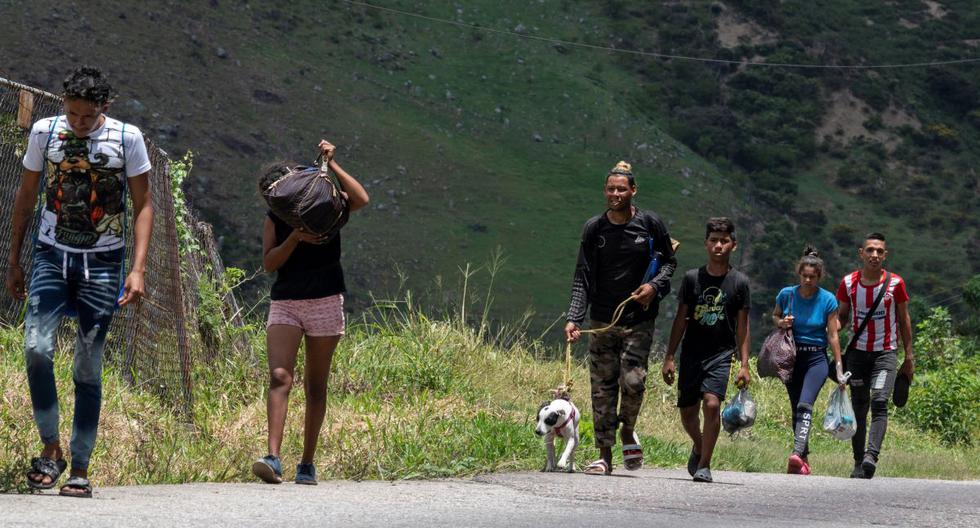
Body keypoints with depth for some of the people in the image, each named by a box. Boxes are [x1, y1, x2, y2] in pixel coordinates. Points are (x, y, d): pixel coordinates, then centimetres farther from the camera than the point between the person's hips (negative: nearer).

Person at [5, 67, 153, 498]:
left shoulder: (127, 138, -4)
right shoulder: (44, 132, 2)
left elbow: (142, 205, 1)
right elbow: (25, 196, 12)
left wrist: (138, 268, -9)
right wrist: (13, 261, 11)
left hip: (102, 263, -1)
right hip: (52, 255, 1)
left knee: (88, 368, 0)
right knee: (36, 348, -18)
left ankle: (80, 469, 6)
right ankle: (51, 448, -2)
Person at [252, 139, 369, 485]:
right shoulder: (275, 219, 7)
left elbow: (361, 199, -19)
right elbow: (269, 263, -4)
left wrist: (332, 165, -18)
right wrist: (295, 237, -17)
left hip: (325, 303, -1)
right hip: (284, 304, 1)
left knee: (315, 386, 3)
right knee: (279, 377, -16)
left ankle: (307, 464, 10)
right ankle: (273, 459, -26)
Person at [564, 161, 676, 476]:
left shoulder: (649, 224, -1)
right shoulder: (594, 228, 2)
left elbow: (669, 261, 11)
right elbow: (582, 278, 2)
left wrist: (655, 285, -9)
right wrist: (574, 319, -8)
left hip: (639, 320, -2)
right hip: (602, 321, 2)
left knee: (633, 381, -13)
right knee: (602, 389, 1)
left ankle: (628, 431, 16)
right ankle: (605, 455, 9)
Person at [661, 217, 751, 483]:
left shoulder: (739, 282, 0)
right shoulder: (692, 278, 2)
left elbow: (742, 326, 3)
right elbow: (681, 319, 6)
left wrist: (744, 365, -3)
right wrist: (669, 357, 2)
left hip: (721, 354, -2)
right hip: (692, 354, 2)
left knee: (712, 404, -20)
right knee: (687, 412, 7)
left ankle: (704, 465, -10)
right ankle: (699, 447, 39)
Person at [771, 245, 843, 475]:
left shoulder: (827, 300, -6)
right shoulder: (787, 294, -1)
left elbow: (832, 336, -3)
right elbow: (774, 316, 18)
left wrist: (839, 368, -4)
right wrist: (781, 323, -7)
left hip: (817, 359, -3)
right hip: (792, 358, 3)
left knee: (805, 405, -23)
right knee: (796, 409, 8)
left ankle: (797, 454, -37)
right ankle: (804, 459, 20)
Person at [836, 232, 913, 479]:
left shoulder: (895, 283, -3)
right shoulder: (849, 283, 1)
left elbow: (904, 319, 6)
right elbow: (842, 317, 12)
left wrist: (909, 357, 5)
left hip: (886, 352, -2)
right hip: (857, 352, 2)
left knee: (879, 403, -19)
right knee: (859, 407, 5)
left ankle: (871, 456, -32)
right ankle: (859, 461, 11)